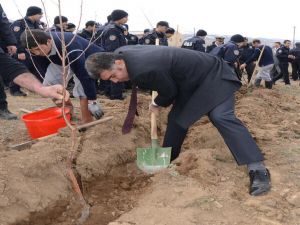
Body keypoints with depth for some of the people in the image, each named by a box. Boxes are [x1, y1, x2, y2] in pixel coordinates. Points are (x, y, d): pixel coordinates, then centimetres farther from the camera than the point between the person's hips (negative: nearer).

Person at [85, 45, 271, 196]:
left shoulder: (143, 70, -36)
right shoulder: (121, 53, -8)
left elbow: (169, 91, -20)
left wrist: (157, 105, 2)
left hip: (213, 75, -9)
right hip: (191, 81, 9)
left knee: (221, 116, -24)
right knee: (177, 118, 12)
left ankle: (258, 169, -20)